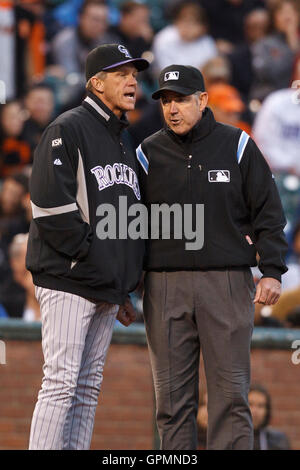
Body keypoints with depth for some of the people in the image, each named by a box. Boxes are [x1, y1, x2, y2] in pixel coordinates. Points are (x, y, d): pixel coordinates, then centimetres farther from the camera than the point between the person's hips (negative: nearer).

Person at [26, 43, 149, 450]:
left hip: (108, 288, 8)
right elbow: (51, 206, -16)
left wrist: (123, 284, 16)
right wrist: (91, 259, -15)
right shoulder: (68, 130, -7)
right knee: (61, 382, -12)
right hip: (69, 282, -8)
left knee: (88, 387, 8)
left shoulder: (124, 141, 20)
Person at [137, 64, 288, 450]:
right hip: (165, 285, 2)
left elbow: (268, 213, 6)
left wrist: (272, 271, -3)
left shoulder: (237, 147, 5)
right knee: (172, 394, 1)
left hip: (226, 285, -2)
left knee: (230, 392, -4)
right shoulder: (148, 154, 10)